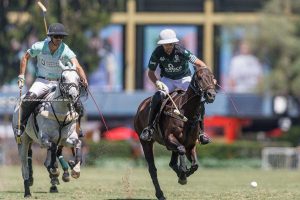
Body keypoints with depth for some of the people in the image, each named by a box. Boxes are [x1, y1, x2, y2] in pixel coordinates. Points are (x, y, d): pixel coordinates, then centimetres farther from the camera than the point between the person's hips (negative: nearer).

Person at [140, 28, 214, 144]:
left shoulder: (181, 51, -24)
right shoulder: (157, 53, -17)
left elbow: (199, 64, -21)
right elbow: (150, 72, -4)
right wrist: (157, 82, -24)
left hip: (184, 78, -1)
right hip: (167, 79, 1)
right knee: (157, 96, -29)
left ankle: (200, 131, -11)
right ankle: (150, 127, -17)